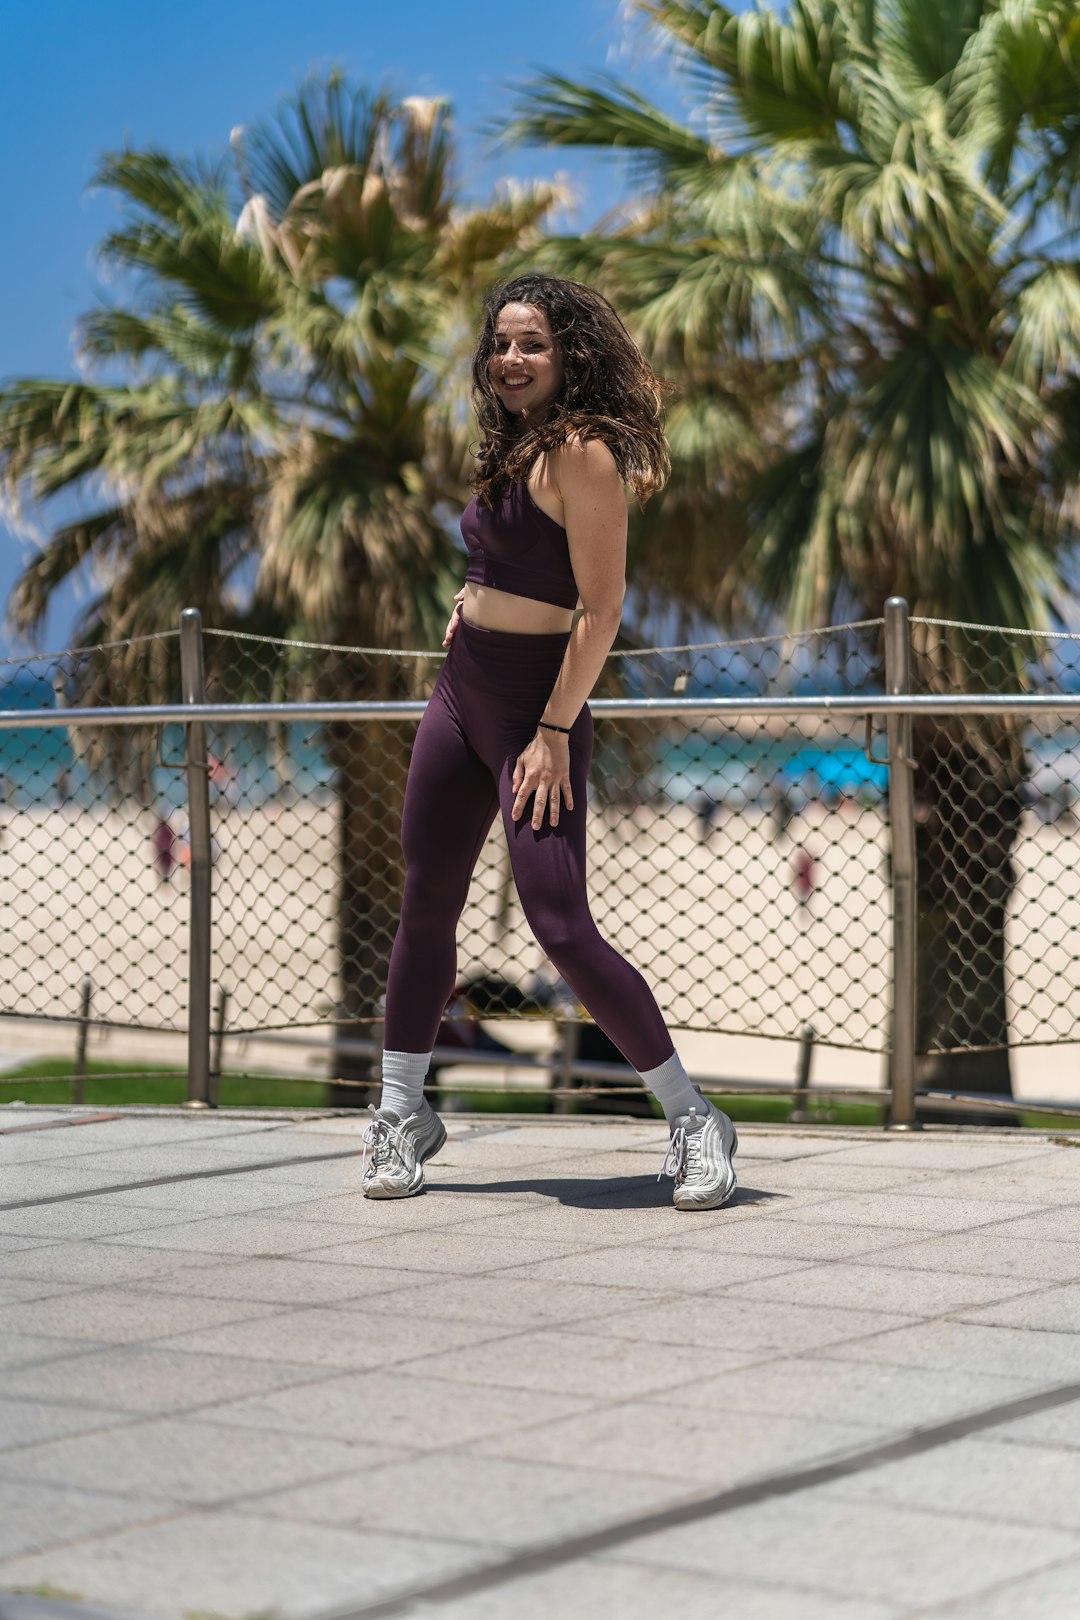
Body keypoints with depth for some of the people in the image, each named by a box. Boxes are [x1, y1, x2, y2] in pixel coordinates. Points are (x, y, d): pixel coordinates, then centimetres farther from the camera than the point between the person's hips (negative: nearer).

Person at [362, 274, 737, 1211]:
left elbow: (601, 608, -17)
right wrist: (472, 602, 10)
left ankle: (692, 1120, -1)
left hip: (536, 709, -9)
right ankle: (402, 1117, 22)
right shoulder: (511, 449, 13)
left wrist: (555, 732, -19)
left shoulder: (582, 451, -13)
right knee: (426, 906, 10)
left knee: (561, 927, -13)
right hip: (460, 695, 9)